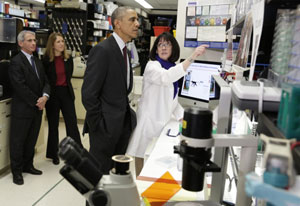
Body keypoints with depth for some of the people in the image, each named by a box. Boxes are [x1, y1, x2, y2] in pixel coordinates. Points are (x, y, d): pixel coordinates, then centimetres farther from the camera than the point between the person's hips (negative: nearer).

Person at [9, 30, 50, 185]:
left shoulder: (37, 61, 13)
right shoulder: (16, 62, -12)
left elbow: (45, 82, 10)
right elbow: (20, 87, -19)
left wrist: (45, 96, -9)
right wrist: (36, 102, -14)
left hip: (37, 108, 7)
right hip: (22, 109, -7)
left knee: (31, 140, 16)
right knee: (18, 141, 6)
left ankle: (27, 166, 31)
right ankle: (16, 172, 19)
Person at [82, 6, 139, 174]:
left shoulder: (124, 50, 11)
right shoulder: (102, 50, -17)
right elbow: (89, 93, -19)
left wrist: (126, 113, 10)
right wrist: (97, 125, -15)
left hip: (123, 123, 8)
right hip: (106, 124, -8)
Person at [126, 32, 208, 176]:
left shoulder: (173, 68, 13)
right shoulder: (152, 66, -10)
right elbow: (166, 77, -35)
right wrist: (192, 57, -39)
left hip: (163, 123, 7)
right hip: (149, 122, -7)